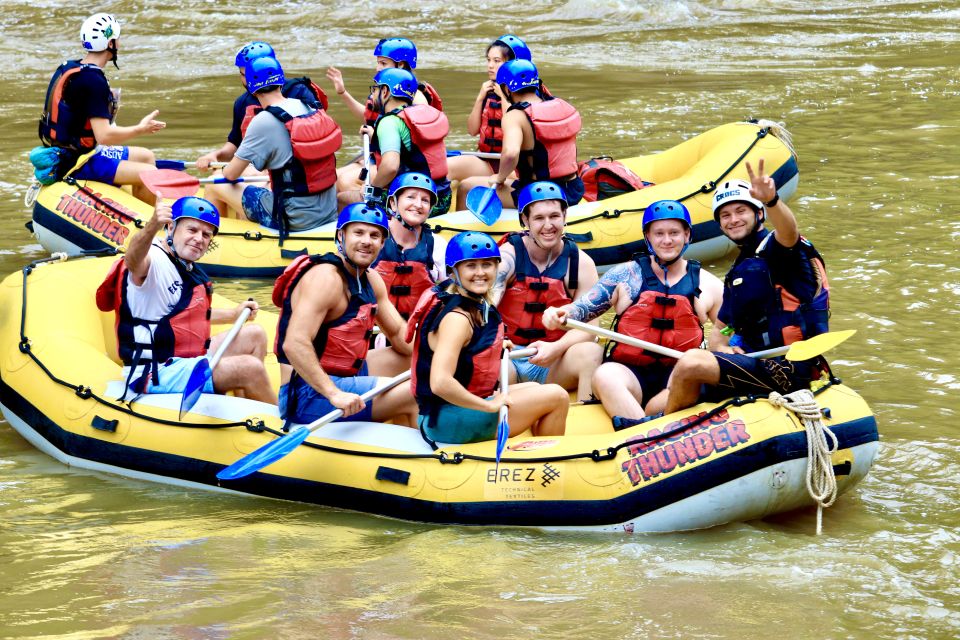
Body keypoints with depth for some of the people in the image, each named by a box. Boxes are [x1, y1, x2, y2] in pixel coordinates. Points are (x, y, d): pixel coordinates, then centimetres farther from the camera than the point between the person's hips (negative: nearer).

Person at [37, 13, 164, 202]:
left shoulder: (67, 68, 8)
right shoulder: (93, 81, -22)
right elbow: (104, 136, -26)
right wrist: (140, 129, -11)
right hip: (79, 163, -10)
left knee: (146, 157, 20)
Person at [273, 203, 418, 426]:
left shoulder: (371, 280, 12)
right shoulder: (326, 278, -19)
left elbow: (398, 332, 19)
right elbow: (294, 344, -30)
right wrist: (334, 395, -37)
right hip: (309, 394, -11)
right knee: (413, 396, -17)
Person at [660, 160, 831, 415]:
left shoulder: (775, 246, -4)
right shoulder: (738, 272, 23)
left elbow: (789, 231, -29)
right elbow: (720, 328, 25)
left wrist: (771, 200, -52)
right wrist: (721, 346, -1)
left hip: (790, 368, -9)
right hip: (761, 363, 9)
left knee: (692, 362, -26)